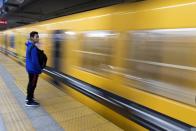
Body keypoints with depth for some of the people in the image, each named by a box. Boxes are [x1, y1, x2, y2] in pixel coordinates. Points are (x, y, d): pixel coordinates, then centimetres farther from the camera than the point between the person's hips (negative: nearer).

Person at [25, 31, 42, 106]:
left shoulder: (29, 46, 8)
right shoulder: (33, 48, -24)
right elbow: (35, 61, -24)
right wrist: (39, 70, -13)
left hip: (29, 68, 10)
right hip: (33, 69, -10)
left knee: (30, 83, 21)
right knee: (32, 85, 1)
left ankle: (28, 97, 35)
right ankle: (29, 102, 11)